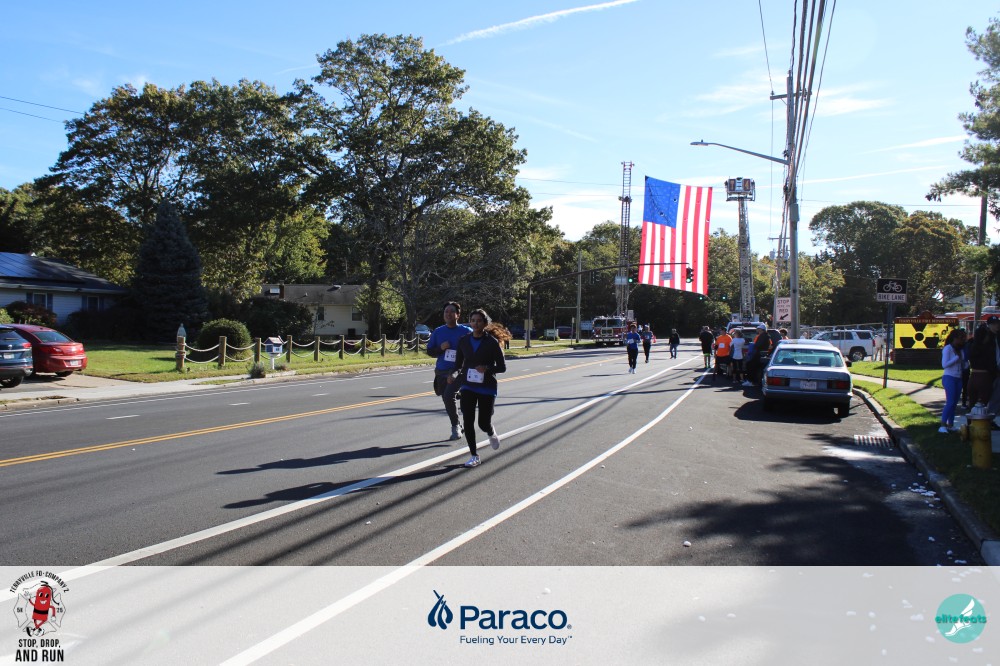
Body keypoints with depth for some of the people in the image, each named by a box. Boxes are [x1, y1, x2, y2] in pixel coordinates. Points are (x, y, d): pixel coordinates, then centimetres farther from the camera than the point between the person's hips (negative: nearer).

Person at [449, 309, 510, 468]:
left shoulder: (492, 342, -8)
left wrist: (487, 368, -23)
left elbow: (502, 367, -6)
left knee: (484, 423, 0)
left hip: (487, 389, -3)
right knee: (468, 422, -4)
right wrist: (454, 377, -5)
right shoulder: (464, 341, 2)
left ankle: (492, 434, 38)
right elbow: (458, 363, 13)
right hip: (468, 387, 3)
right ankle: (474, 456, 9)